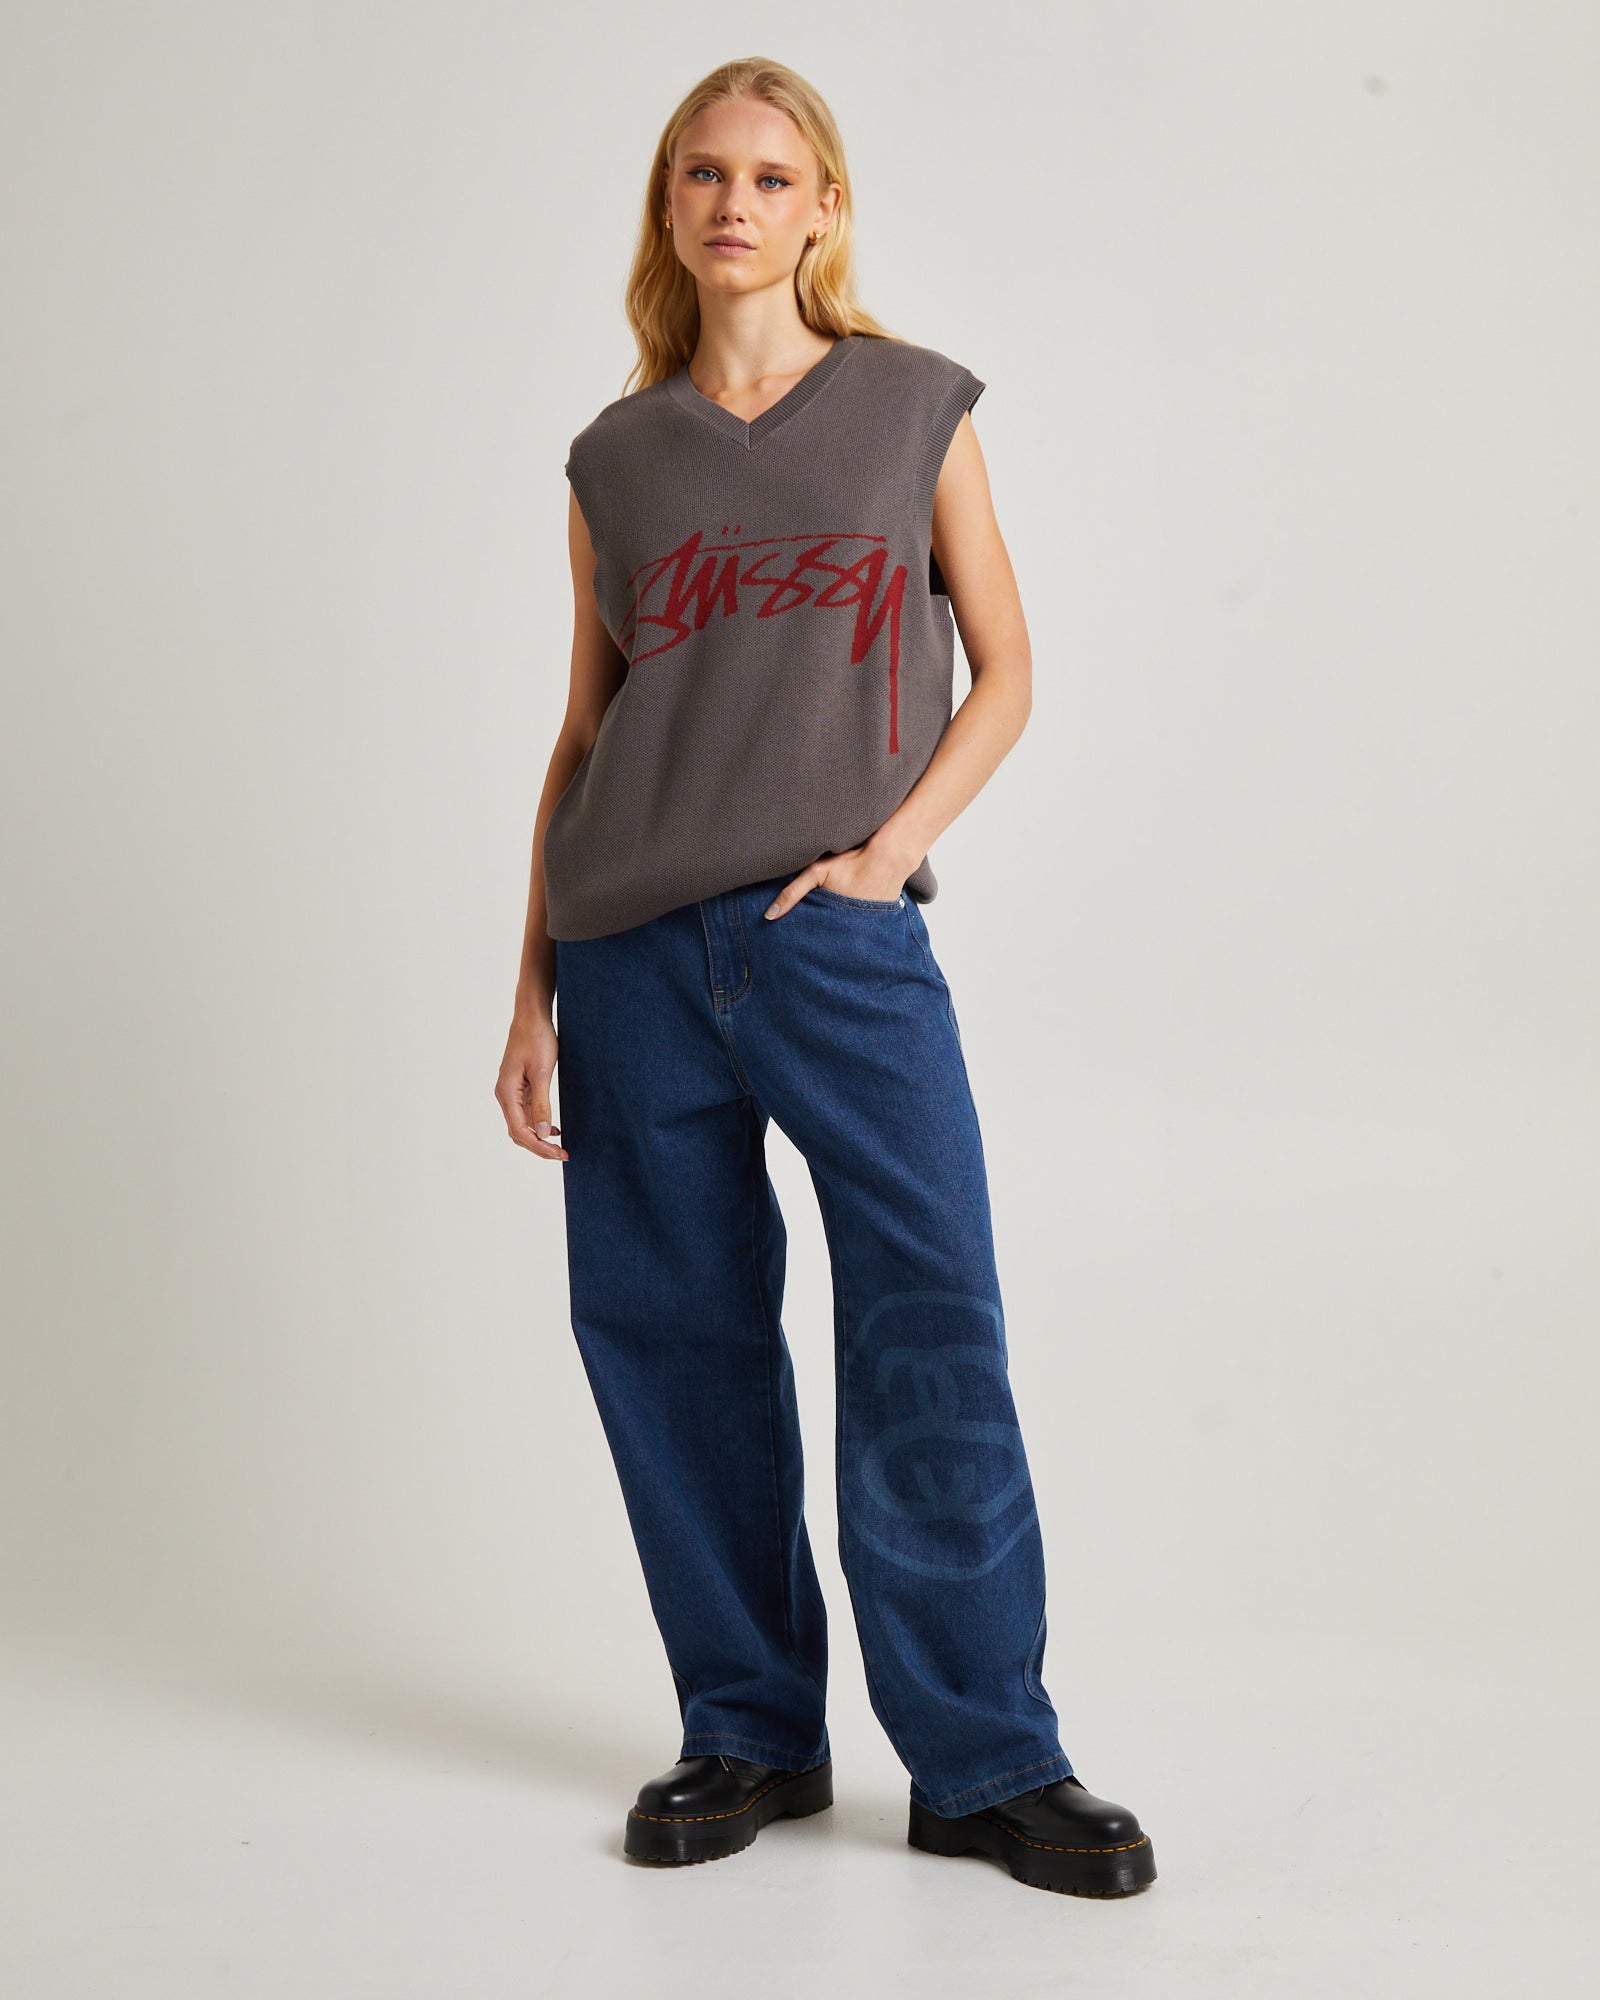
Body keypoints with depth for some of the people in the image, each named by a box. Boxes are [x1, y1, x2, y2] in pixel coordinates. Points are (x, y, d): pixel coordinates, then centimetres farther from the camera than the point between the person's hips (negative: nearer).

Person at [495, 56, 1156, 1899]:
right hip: (632, 950, 3)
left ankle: (986, 1763, 3)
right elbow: (584, 730, 14)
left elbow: (1003, 672, 8)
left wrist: (894, 843, -8)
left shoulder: (914, 405, 8)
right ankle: (748, 1732, 19)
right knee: (675, 1343, 5)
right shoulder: (617, 457, 13)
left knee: (933, 1342, -9)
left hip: (840, 936, -2)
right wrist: (536, 989, 10)